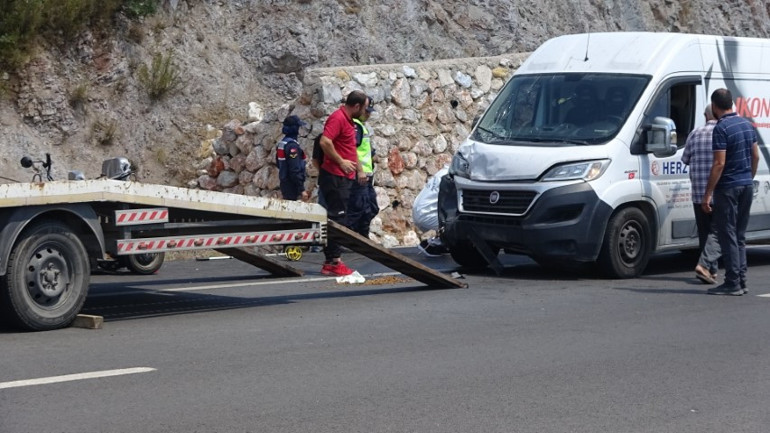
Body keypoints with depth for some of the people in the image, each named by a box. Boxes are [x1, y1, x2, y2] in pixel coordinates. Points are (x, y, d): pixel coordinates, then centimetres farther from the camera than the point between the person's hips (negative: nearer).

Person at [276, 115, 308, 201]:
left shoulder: (282, 143, 9)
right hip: (292, 186, -9)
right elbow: (295, 170, -23)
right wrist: (302, 189, -21)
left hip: (285, 183, 9)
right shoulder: (292, 145, -19)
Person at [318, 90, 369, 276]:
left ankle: (331, 261, 17)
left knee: (338, 219, 12)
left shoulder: (348, 120, 16)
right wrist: (341, 162, -20)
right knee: (336, 219, -8)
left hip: (343, 177, 10)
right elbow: (325, 142, -27)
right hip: (335, 177, -10)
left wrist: (357, 166, 19)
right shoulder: (338, 118, -15)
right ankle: (333, 261, -6)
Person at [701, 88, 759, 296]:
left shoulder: (721, 128, -16)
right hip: (747, 186, 8)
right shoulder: (747, 124, 9)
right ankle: (741, 281, 15)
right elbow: (755, 156, 14)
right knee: (739, 236, 14)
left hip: (728, 187, -8)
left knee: (728, 236, -3)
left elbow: (719, 164, -20)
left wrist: (707, 194, -17)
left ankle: (732, 283, -3)